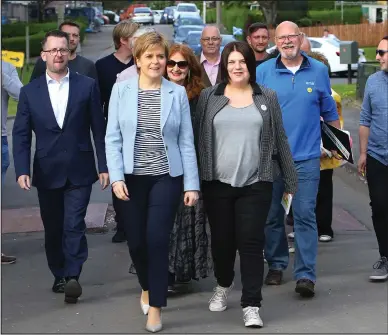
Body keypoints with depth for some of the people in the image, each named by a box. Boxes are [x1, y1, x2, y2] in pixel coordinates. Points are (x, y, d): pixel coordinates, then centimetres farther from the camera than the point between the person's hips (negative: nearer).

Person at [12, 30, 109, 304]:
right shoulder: (30, 92, 3)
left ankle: (73, 276, -10)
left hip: (79, 171, -2)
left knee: (74, 225, -11)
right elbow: (21, 135, 1)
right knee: (53, 229, 11)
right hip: (47, 173, 2)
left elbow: (99, 129, 2)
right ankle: (59, 276, 25)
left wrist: (104, 166, -1)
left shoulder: (87, 86, 0)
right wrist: (22, 171, -9)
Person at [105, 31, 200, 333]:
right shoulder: (121, 89, 0)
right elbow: (113, 138, -1)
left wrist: (192, 184, -4)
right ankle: (147, 288, 37)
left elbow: (186, 142, 0)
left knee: (157, 239, -9)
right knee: (136, 240, 8)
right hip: (131, 177, 1)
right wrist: (116, 177, -10)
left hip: (166, 176, -1)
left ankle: (155, 306, 4)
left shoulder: (178, 93, 0)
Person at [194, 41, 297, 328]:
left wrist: (290, 180, 7)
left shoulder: (267, 98, 5)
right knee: (221, 240, 11)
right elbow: (197, 138, 4)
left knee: (251, 243, -4)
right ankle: (223, 286, 36)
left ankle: (251, 305, 0)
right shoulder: (209, 97, 4)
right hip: (217, 183, 1)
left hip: (255, 185, -1)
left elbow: (280, 140, 7)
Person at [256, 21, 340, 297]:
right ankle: (276, 265, 24)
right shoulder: (263, 72, 1)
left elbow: (329, 111, 14)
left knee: (305, 215, -5)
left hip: (306, 157, -1)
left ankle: (306, 274, -4)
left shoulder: (319, 71, 4)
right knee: (272, 215, 9)